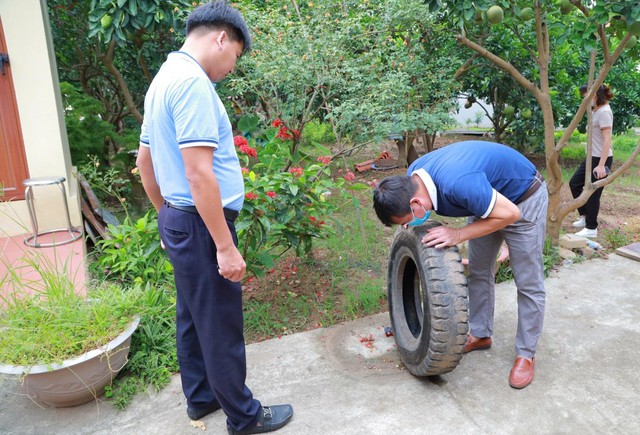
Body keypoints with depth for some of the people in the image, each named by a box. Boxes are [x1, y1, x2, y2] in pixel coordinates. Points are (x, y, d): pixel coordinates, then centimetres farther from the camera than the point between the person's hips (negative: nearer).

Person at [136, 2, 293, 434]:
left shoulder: (164, 78, 14)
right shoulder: (192, 81, -18)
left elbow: (144, 161, 19)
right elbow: (199, 174, -25)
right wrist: (225, 246, -22)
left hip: (177, 220, 10)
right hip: (201, 223, -10)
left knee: (193, 316, 20)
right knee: (221, 325, 3)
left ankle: (201, 397, 36)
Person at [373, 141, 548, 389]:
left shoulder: (456, 183, -43)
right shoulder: (411, 177, -18)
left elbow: (510, 213, -32)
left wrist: (458, 235, -34)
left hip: (523, 200, -7)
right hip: (489, 196, 8)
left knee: (528, 283, 0)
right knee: (478, 272, 13)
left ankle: (526, 354, 13)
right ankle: (480, 334, 29)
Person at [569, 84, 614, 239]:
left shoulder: (604, 112, -17)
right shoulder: (596, 111, 11)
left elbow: (607, 140, -22)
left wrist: (601, 164, -25)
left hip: (600, 159, -10)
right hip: (591, 157, 10)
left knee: (593, 192, 0)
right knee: (574, 183, 17)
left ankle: (591, 228, 13)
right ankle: (585, 215, 30)